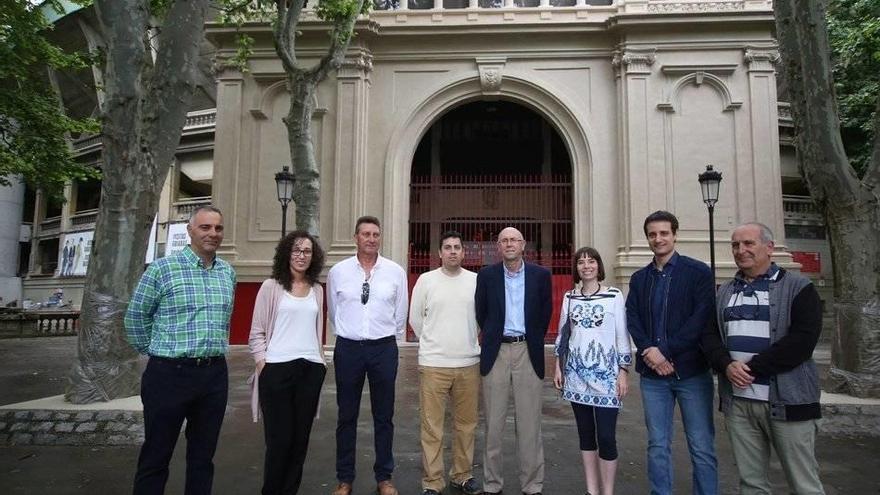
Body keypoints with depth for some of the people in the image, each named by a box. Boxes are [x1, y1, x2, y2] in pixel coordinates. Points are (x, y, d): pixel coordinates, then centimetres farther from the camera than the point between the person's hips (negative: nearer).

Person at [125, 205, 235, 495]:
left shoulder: (228, 273, 8)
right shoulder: (162, 268, -6)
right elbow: (136, 316, 1)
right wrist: (156, 352, 5)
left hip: (215, 374, 4)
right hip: (170, 373, -4)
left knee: (203, 455, 15)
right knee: (156, 455, 8)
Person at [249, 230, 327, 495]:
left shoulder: (317, 289, 11)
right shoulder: (271, 287, 0)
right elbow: (257, 332, 0)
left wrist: (319, 359, 10)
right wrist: (262, 365, -7)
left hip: (311, 369, 4)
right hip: (278, 369, -4)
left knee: (301, 437, 9)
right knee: (280, 438, 2)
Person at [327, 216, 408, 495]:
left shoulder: (396, 272, -3)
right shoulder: (337, 272, -1)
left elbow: (400, 313, 6)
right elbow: (333, 312, 10)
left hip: (384, 348, 0)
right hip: (348, 348, 0)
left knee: (384, 416, 11)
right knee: (347, 416, 11)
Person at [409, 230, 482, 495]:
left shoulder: (476, 280, 3)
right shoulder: (425, 280, -1)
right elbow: (415, 319, 6)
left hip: (469, 364, 2)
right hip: (433, 364, -2)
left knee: (466, 424, 13)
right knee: (432, 427, 4)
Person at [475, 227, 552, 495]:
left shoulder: (540, 275, 2)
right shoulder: (486, 275, 2)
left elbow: (545, 312, 10)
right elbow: (481, 313, 10)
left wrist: (534, 341, 10)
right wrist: (493, 337, 11)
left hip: (528, 352, 0)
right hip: (496, 352, 0)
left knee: (529, 422, 5)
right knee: (493, 423, 7)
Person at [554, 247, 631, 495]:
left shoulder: (614, 296, -4)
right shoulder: (569, 297, 6)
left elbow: (623, 335, -3)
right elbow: (562, 333, 11)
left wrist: (623, 371, -6)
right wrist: (558, 367, 8)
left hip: (605, 373, -3)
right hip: (576, 373, 4)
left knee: (606, 436, -4)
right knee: (585, 433, 11)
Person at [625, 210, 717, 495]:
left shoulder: (698, 272, -2)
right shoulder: (639, 279, 11)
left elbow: (702, 318, -11)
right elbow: (632, 320, 4)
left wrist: (664, 351, -15)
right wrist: (649, 352, -13)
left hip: (692, 371, -3)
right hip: (652, 374, 3)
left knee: (702, 447, 5)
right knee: (658, 446, 10)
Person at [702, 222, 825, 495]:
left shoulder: (798, 287, -2)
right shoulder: (724, 292, 13)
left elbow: (803, 339, -13)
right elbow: (710, 334, 8)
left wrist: (751, 367, -15)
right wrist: (727, 365, -12)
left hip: (787, 401, -4)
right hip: (737, 401, 4)